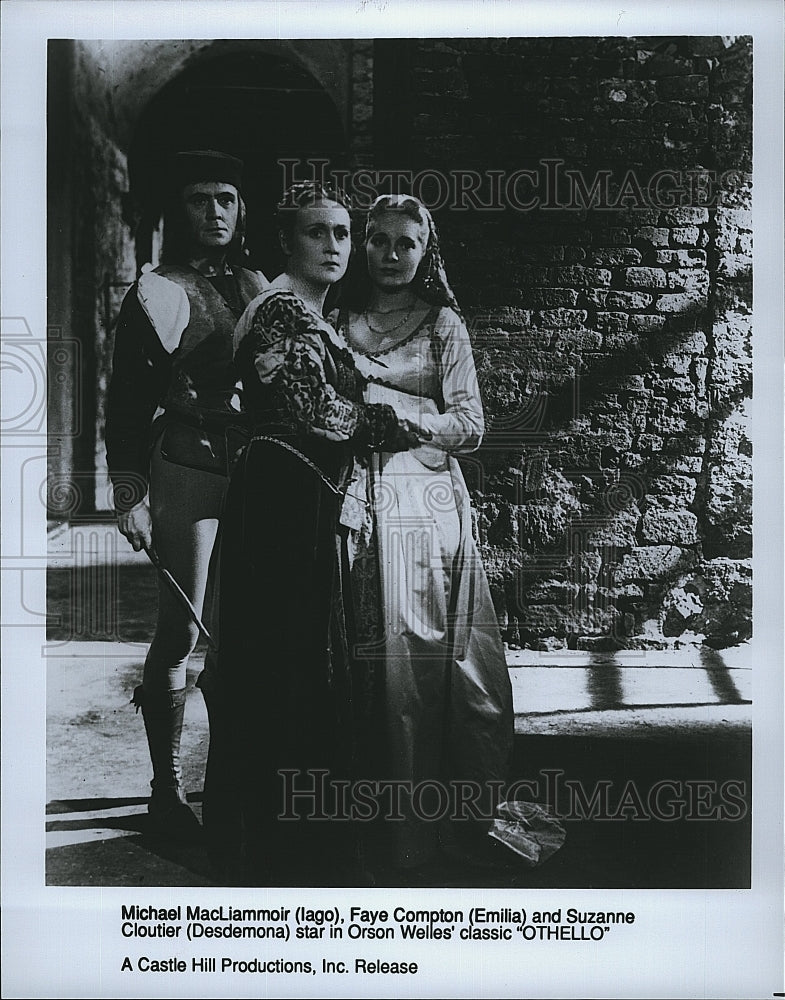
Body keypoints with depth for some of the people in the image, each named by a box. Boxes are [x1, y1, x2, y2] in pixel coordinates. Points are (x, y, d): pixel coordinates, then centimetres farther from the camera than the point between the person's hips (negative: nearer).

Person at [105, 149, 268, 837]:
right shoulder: (158, 293, 0)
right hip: (188, 467, -4)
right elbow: (127, 404, -2)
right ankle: (167, 788, 9)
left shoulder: (258, 287, 14)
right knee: (181, 630, -2)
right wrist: (131, 496, -9)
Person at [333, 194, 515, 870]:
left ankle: (441, 819, 3)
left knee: (425, 651, -7)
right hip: (356, 496, 2)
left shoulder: (444, 323, 11)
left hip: (427, 492, -2)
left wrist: (409, 420, -11)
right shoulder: (340, 321, 17)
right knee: (367, 650, -2)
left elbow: (471, 425, 4)